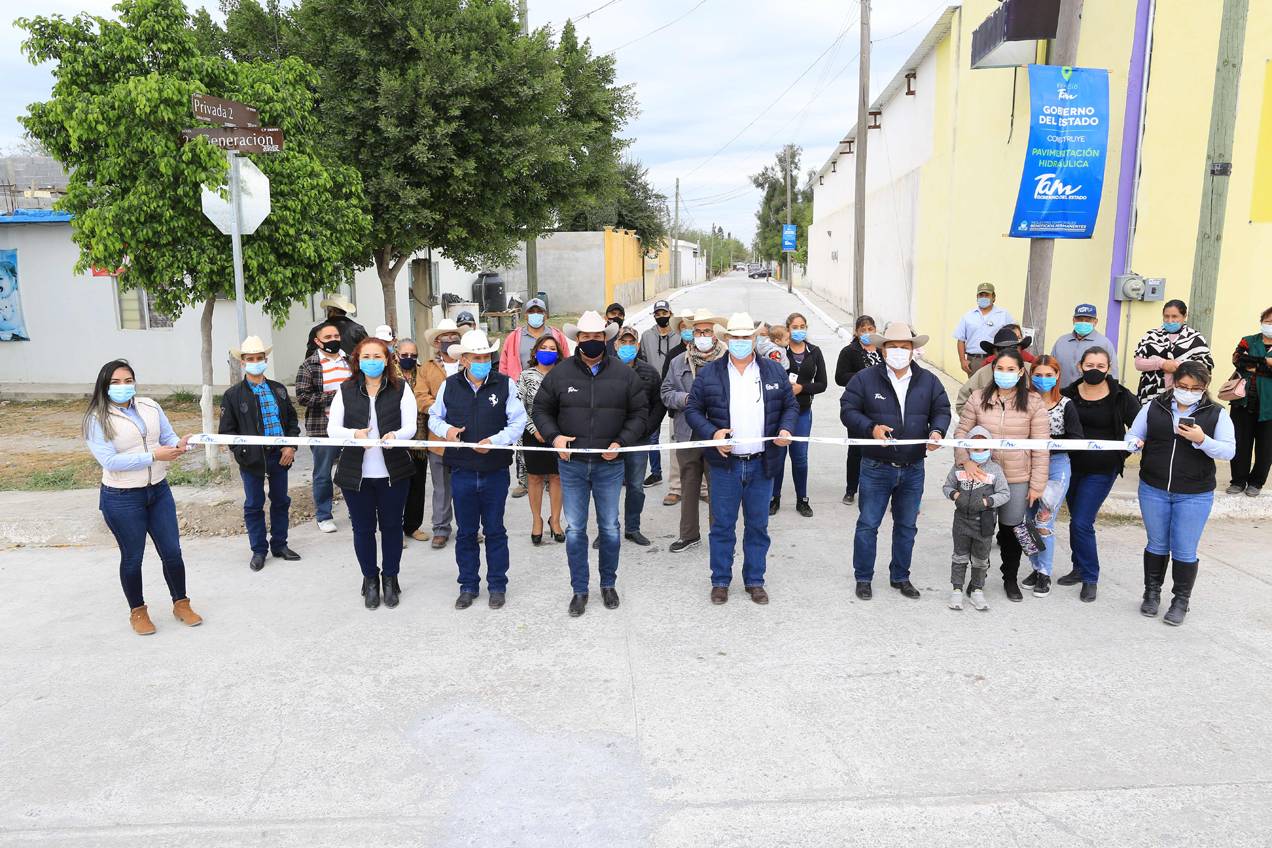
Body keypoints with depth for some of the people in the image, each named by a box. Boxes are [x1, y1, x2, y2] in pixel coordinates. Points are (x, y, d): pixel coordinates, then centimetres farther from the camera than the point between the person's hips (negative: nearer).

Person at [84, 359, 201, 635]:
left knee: (172, 551, 9)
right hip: (122, 499, -4)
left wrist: (179, 445, -21)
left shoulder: (150, 407, 2)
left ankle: (181, 604, 26)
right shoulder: (97, 419, -10)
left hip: (159, 491, 4)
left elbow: (168, 437, 3)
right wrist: (153, 456, -24)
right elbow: (109, 460, -18)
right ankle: (137, 611, 28)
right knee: (132, 557, 10)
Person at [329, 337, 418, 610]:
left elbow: (410, 426, -6)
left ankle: (390, 578, 29)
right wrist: (354, 434, -22)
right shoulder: (346, 391, 2)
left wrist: (395, 435, -29)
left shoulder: (400, 389, -1)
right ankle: (370, 580, 29)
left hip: (393, 472, -1)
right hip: (356, 473, 1)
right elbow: (333, 428, -1)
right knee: (362, 528, 11)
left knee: (391, 526, 11)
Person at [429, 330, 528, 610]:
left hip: (495, 471, -1)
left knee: (495, 530, 10)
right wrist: (446, 429, -9)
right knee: (466, 532, 12)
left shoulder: (504, 384, -5)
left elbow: (518, 422, -6)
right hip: (462, 472, 2)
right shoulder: (449, 386, 0)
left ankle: (497, 585, 25)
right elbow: (434, 417, 13)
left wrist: (494, 441, -21)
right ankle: (468, 585, 27)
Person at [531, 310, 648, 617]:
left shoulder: (624, 375, 0)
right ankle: (579, 590, 20)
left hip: (610, 464, 0)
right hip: (572, 464, 0)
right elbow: (541, 409, 7)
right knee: (575, 529, 7)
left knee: (610, 527, 11)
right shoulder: (560, 373, -1)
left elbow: (638, 414, 4)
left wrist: (621, 443, -10)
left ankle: (608, 584, 30)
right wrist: (554, 436, -10)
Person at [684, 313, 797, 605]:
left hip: (762, 463, 2)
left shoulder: (775, 371, 6)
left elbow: (791, 405, 13)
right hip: (725, 463, -1)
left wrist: (786, 429, -6)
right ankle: (720, 581, 20)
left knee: (758, 526, 11)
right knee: (722, 526, 6)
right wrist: (711, 433, -14)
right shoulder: (709, 373, 0)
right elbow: (692, 409, 2)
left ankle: (755, 581, 25)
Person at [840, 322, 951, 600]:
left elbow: (941, 410, 7)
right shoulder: (865, 379, -6)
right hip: (876, 468, -3)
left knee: (907, 526, 15)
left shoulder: (928, 381, 3)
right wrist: (871, 428, -22)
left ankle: (900, 577, 31)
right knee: (868, 524, 4)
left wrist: (937, 431, -14)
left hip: (913, 469, 3)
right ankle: (863, 578, 19)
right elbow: (848, 410, -6)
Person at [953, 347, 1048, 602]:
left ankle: (1011, 579, 31)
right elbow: (961, 433, 3)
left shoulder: (1033, 403, -4)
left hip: (1017, 480, -1)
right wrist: (966, 461, -14)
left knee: (1011, 529, 11)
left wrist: (1037, 484, -4)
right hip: (982, 475, 1)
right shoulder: (978, 398, -1)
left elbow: (1040, 447, -3)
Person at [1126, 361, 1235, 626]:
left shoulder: (1216, 413, -1)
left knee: (1184, 551, 2)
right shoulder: (1154, 407, 3)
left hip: (1194, 496, -1)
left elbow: (1229, 451, -6)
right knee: (1157, 545, 14)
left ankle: (1181, 601, 18)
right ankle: (1152, 593, 29)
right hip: (1153, 490, 2)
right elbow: (1133, 435, 7)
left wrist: (1202, 440, -23)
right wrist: (1134, 443, -17)